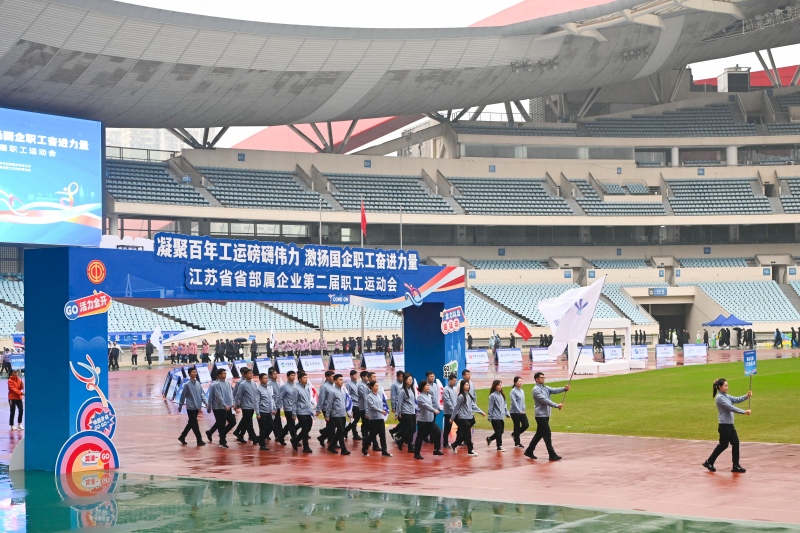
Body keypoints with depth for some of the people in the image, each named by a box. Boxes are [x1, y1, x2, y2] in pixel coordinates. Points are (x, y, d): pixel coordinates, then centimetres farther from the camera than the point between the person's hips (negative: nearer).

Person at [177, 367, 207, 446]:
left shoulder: (198, 384, 7)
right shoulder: (187, 385, -11)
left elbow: (202, 394, 8)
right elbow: (183, 396, -4)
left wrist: (205, 402, -5)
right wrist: (180, 406, 1)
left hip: (196, 408, 7)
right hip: (190, 408, -7)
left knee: (191, 423, 15)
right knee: (195, 425, -4)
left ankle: (182, 437, 30)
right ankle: (199, 440, 0)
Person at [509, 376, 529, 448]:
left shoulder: (522, 391, 11)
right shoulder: (513, 391, -10)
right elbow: (514, 402, -16)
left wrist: (524, 409, 7)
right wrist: (520, 411, -20)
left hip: (522, 412, 7)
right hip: (515, 412, -7)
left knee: (526, 425, 1)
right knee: (517, 427, 0)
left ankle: (514, 434, 23)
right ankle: (517, 443, 10)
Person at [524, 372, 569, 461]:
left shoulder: (545, 388, 13)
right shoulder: (536, 390, -14)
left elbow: (555, 390, -2)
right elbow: (544, 400, -22)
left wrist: (564, 389, -20)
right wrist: (557, 405, -25)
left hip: (546, 415, 9)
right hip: (541, 416, -9)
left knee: (539, 434, 14)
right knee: (547, 434, -8)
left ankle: (529, 451, 23)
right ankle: (552, 455, -6)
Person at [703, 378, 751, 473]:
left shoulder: (726, 396, 13)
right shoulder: (719, 397, -14)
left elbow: (737, 400, 9)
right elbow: (730, 407, -20)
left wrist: (747, 396, -9)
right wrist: (744, 412, -21)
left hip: (730, 425, 8)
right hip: (724, 425, -8)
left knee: (735, 443, 3)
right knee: (723, 445, -2)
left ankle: (736, 466, 7)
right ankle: (709, 462, 12)